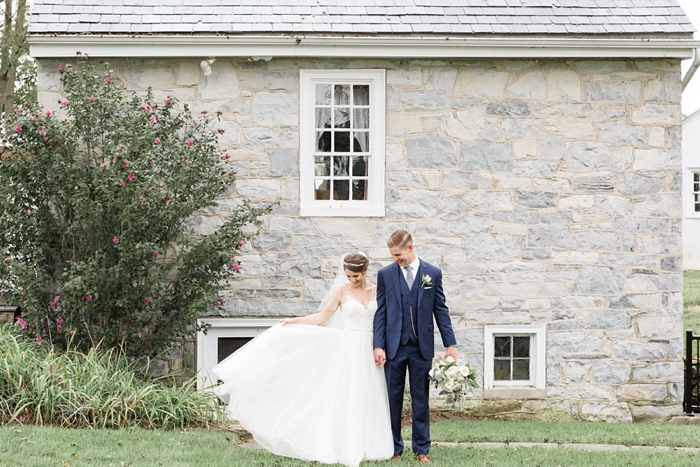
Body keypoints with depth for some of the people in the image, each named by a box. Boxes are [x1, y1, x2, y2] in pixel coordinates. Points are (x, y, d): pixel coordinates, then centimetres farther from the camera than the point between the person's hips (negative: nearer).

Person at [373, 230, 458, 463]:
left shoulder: (433, 273, 3)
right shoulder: (385, 274, 3)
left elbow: (441, 310, 5)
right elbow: (380, 312, 3)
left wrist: (450, 343, 2)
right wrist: (378, 345, -5)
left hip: (422, 347, 0)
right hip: (394, 347, 0)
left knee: (420, 398, 6)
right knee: (393, 398, 3)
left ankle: (421, 448, 12)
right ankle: (394, 449, 11)